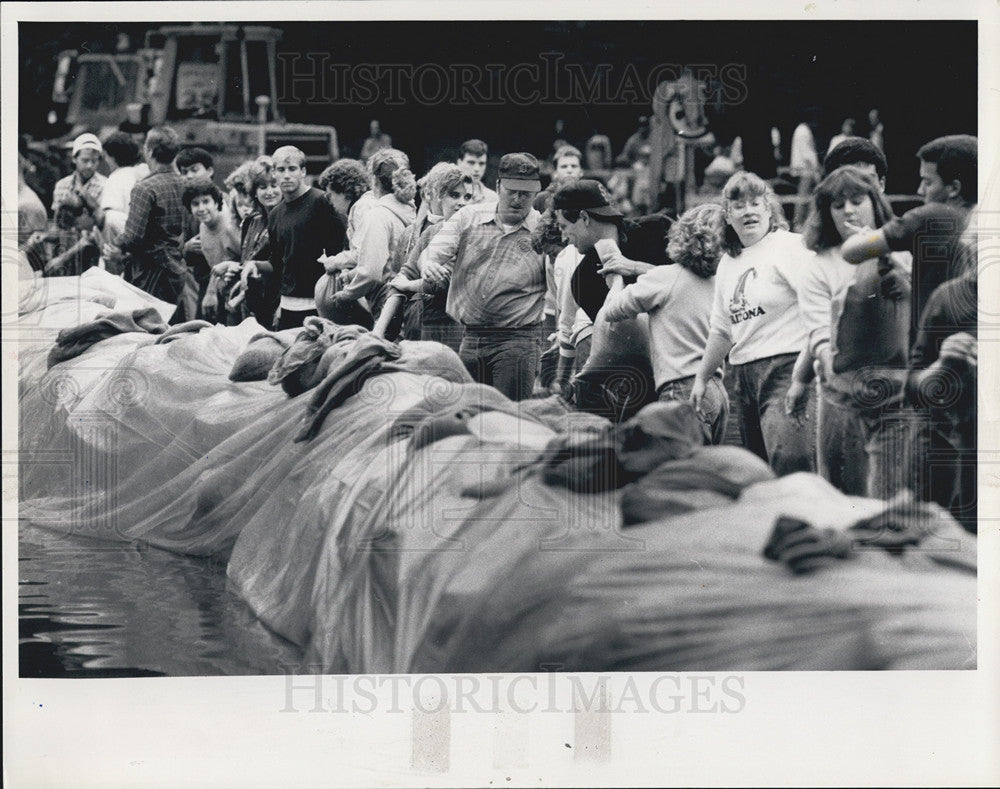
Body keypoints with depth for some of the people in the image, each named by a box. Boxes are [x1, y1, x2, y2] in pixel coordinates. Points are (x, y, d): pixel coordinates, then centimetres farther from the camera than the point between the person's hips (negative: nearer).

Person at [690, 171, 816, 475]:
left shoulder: (789, 247, -6)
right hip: (744, 376, 8)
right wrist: (701, 379, 28)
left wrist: (801, 376, -22)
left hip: (785, 368, -8)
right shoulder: (728, 262, 19)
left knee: (789, 462, -23)